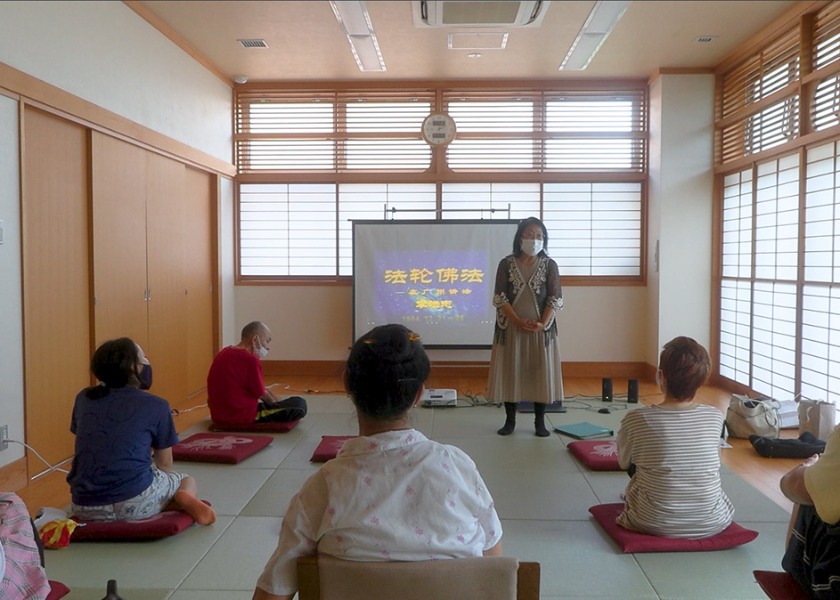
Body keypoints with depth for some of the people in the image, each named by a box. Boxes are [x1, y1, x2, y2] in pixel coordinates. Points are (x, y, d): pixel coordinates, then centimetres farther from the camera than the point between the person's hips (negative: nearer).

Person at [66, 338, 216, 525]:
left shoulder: (84, 398, 10)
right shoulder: (156, 406, -1)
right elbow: (165, 465, 7)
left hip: (85, 508, 5)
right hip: (134, 504, -4)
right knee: (188, 481, 25)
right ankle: (183, 499, -11)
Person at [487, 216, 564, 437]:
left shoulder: (549, 265, 2)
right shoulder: (507, 263, -1)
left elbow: (556, 298, -3)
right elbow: (499, 297, -6)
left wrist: (542, 323, -16)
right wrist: (518, 321, -16)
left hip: (541, 328, 1)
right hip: (511, 327, 0)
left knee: (541, 372, 3)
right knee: (510, 372, 4)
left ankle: (540, 421, 14)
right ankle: (510, 420, 15)